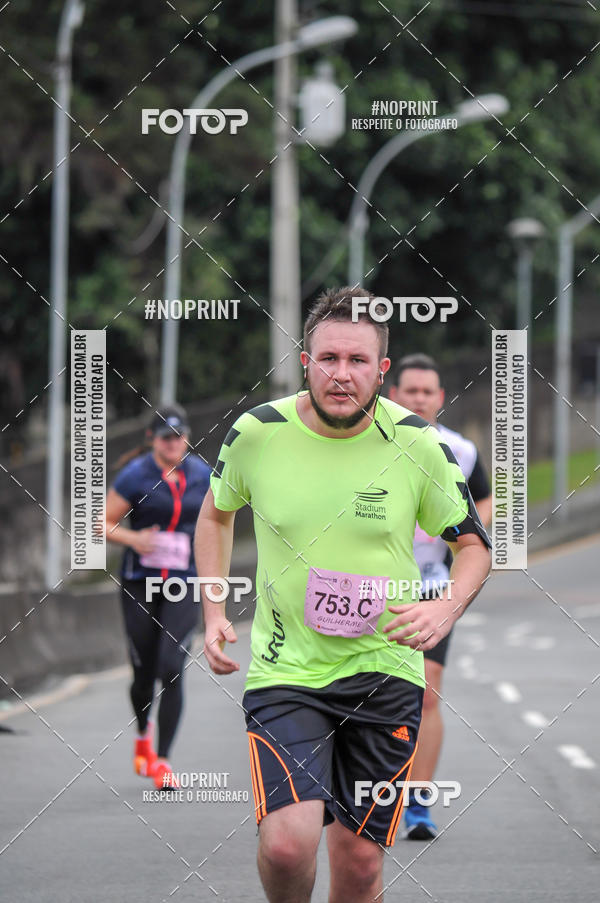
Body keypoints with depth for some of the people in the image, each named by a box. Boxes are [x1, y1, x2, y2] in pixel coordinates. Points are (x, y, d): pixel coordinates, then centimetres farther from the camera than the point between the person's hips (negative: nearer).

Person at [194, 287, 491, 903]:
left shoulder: (416, 442, -6)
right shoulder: (257, 433, -6)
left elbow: (473, 545, 7)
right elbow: (216, 513, 15)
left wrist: (445, 610, -13)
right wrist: (214, 615, 5)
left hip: (384, 671, 1)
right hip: (283, 669, -1)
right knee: (288, 843, -20)